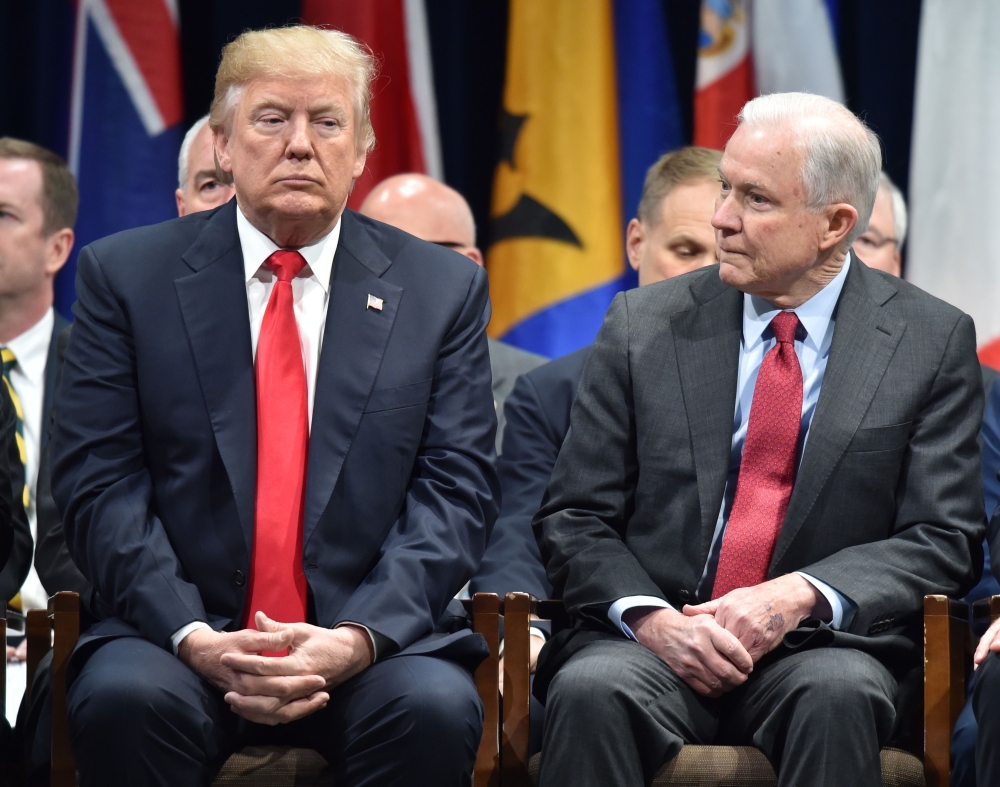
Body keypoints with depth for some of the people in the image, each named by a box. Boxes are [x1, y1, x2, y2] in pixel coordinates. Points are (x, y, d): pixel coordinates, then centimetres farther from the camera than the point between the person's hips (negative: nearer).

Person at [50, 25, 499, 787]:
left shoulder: (442, 289, 9)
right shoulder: (127, 276, 7)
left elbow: (456, 490, 2)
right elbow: (99, 483, 0)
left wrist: (359, 637, -14)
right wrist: (192, 636, -16)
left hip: (374, 640, 0)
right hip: (178, 632, 0)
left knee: (435, 708, -31)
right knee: (124, 699, -32)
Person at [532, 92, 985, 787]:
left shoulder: (933, 340, 5)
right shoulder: (644, 325, 9)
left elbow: (943, 541, 1)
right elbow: (574, 520, 8)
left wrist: (801, 598, -16)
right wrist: (650, 618, -13)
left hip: (824, 645, -1)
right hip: (654, 643, 1)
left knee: (838, 695, -36)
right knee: (591, 692, -32)